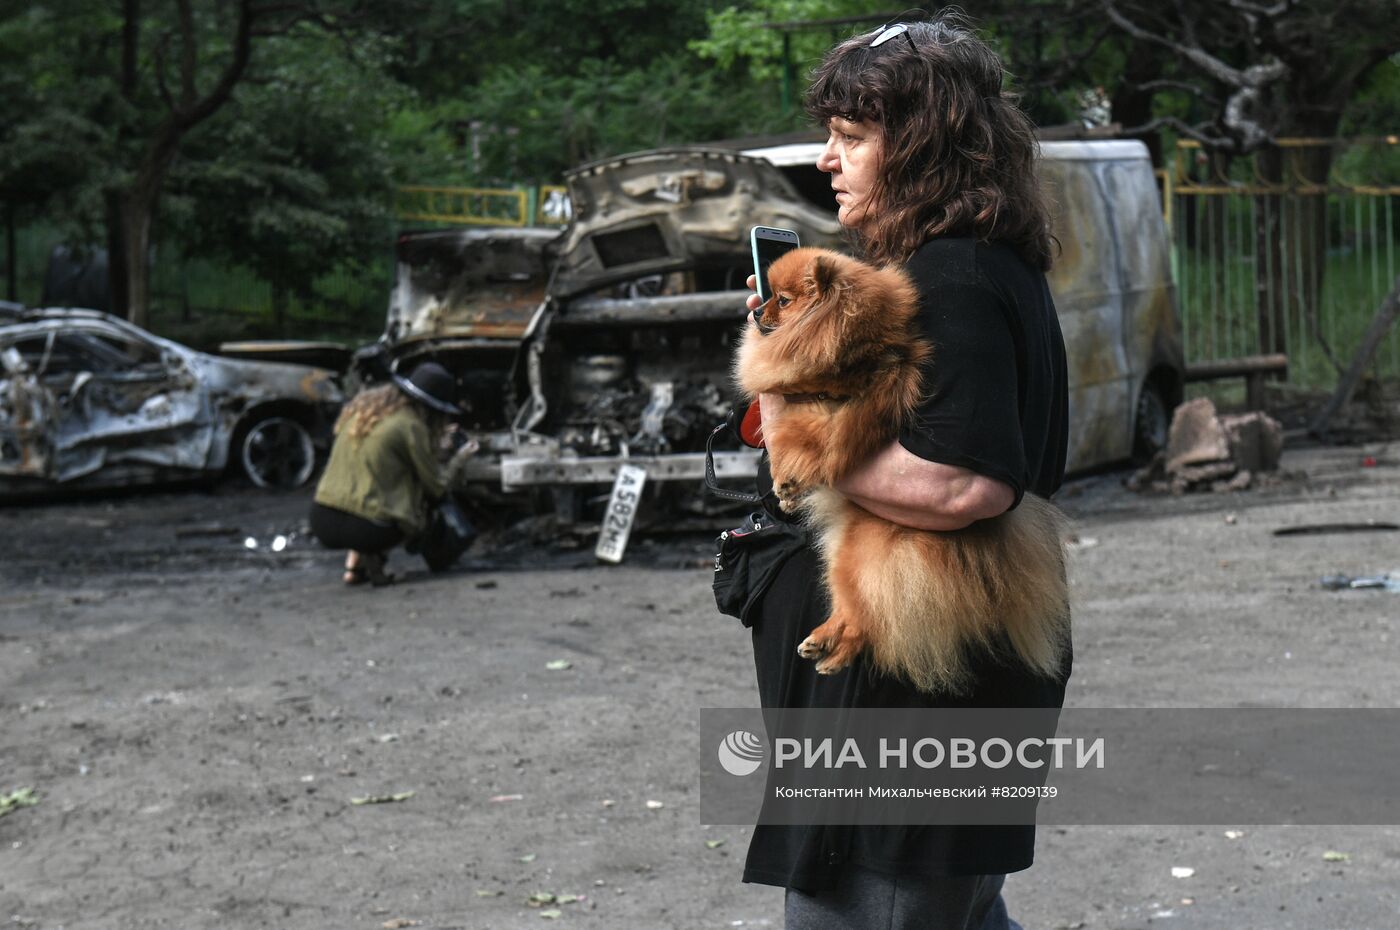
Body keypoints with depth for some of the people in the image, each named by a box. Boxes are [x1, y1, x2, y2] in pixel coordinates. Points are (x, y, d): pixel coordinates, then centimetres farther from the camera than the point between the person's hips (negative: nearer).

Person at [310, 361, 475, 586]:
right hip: (363, 529, -6)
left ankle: (355, 559, 16)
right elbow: (437, 487, 1)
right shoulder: (411, 426, -8)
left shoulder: (361, 405, 12)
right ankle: (370, 558, 0)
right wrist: (458, 459, 20)